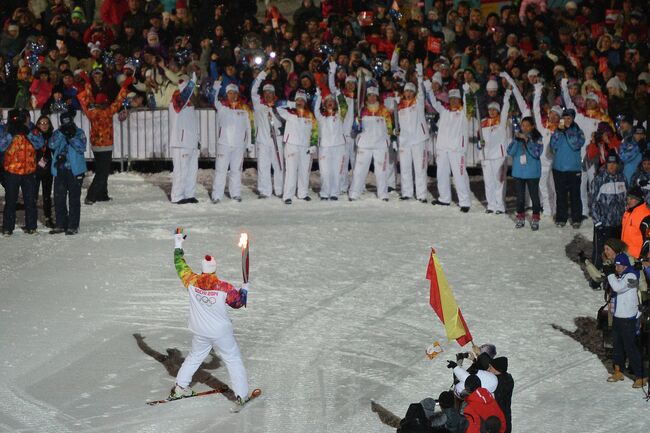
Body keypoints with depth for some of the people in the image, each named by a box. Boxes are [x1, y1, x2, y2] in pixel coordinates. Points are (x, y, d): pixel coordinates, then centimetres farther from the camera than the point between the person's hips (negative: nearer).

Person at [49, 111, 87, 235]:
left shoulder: (79, 132, 2)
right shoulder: (58, 133, 9)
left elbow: (82, 147, -11)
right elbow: (52, 145, -9)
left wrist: (72, 137, -22)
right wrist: (62, 133, -19)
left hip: (75, 170, -3)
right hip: (59, 170, 3)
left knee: (74, 198, -2)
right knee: (59, 198, 6)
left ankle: (73, 226, 2)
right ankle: (61, 224, 16)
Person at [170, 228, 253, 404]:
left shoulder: (192, 282, -13)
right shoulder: (224, 287, -20)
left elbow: (180, 266, 4)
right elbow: (238, 302, -5)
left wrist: (178, 246, 16)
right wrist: (244, 290, 14)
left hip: (200, 333, 4)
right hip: (221, 333, -4)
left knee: (195, 356, 25)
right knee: (233, 360, 9)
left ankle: (180, 387, 28)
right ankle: (241, 394, 8)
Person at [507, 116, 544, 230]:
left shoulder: (537, 138, -5)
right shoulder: (517, 137, 3)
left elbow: (537, 153, -17)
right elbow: (510, 152, -5)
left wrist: (527, 140, -22)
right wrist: (516, 140, -18)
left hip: (532, 172, -3)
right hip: (518, 172, 3)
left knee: (534, 195, -2)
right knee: (520, 195, 12)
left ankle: (535, 220, 6)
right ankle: (520, 218, 22)